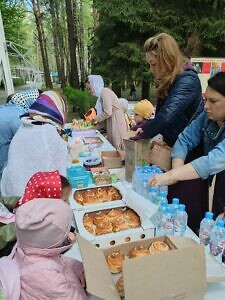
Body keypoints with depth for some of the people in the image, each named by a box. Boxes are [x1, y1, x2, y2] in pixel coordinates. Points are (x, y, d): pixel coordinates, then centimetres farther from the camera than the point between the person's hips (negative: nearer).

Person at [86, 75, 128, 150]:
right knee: (111, 146, 12)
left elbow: (107, 112, -21)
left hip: (116, 121, -9)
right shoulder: (101, 93, 11)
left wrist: (96, 119, -8)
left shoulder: (104, 92, -16)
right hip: (112, 120, 9)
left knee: (117, 147, -2)